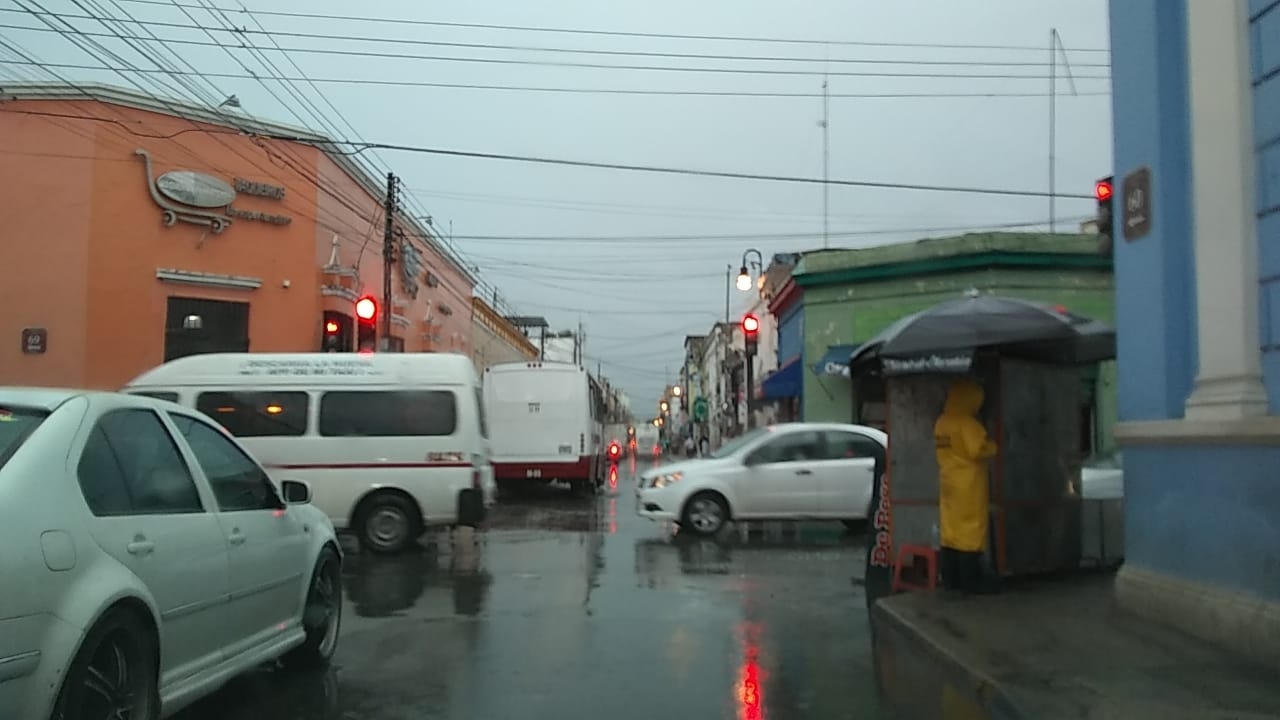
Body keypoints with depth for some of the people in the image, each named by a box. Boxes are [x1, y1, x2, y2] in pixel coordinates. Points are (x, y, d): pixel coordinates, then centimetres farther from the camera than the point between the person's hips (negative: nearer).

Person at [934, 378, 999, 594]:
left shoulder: (941, 422, 12)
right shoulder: (966, 423, -15)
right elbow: (978, 450, -20)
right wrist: (993, 447, 0)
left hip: (949, 483, 8)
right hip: (968, 485, -8)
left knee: (951, 530, 9)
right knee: (971, 531, -5)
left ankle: (951, 579, 13)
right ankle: (971, 581, -3)